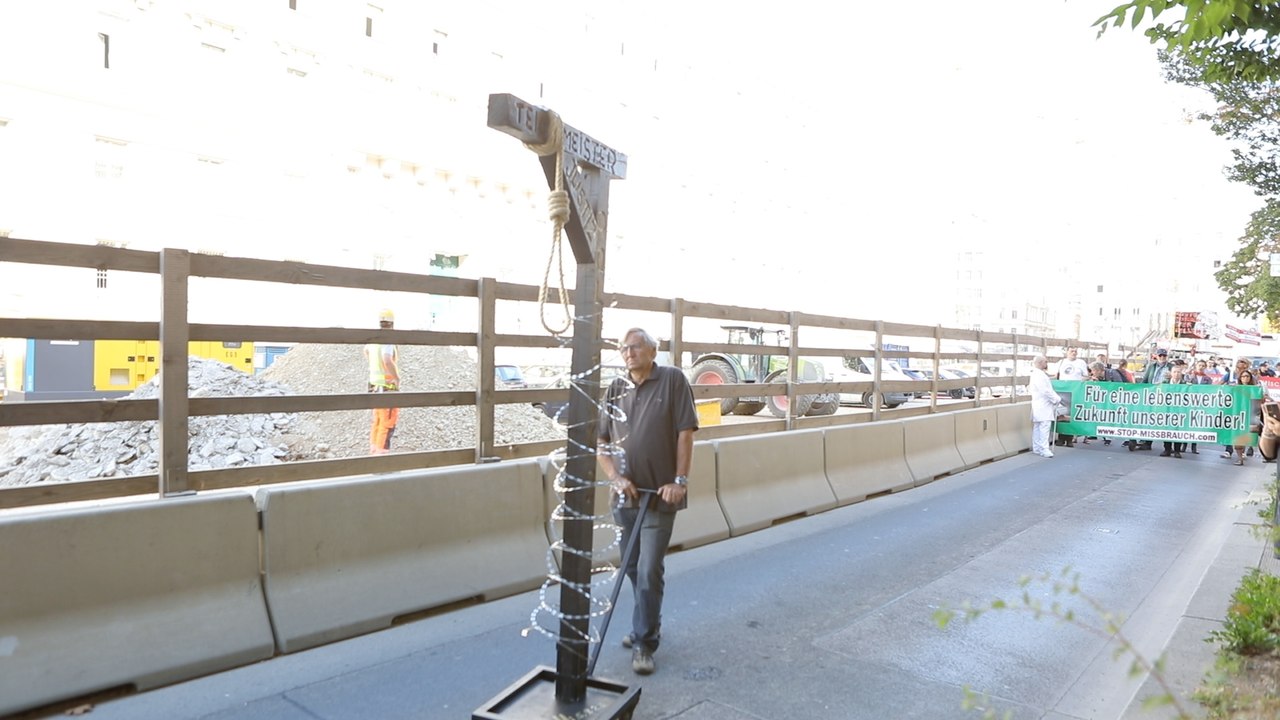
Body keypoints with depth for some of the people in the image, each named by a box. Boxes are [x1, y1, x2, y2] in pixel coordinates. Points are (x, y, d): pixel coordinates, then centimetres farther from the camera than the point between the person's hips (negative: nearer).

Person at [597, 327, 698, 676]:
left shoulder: (673, 380, -7)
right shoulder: (615, 389, 5)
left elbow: (685, 432, -9)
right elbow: (601, 441, 6)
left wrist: (679, 480, -13)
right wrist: (616, 477, -7)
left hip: (660, 495, -5)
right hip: (625, 495, 5)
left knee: (649, 571, -4)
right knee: (632, 568, 17)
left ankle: (644, 643, 10)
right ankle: (648, 625, 37)